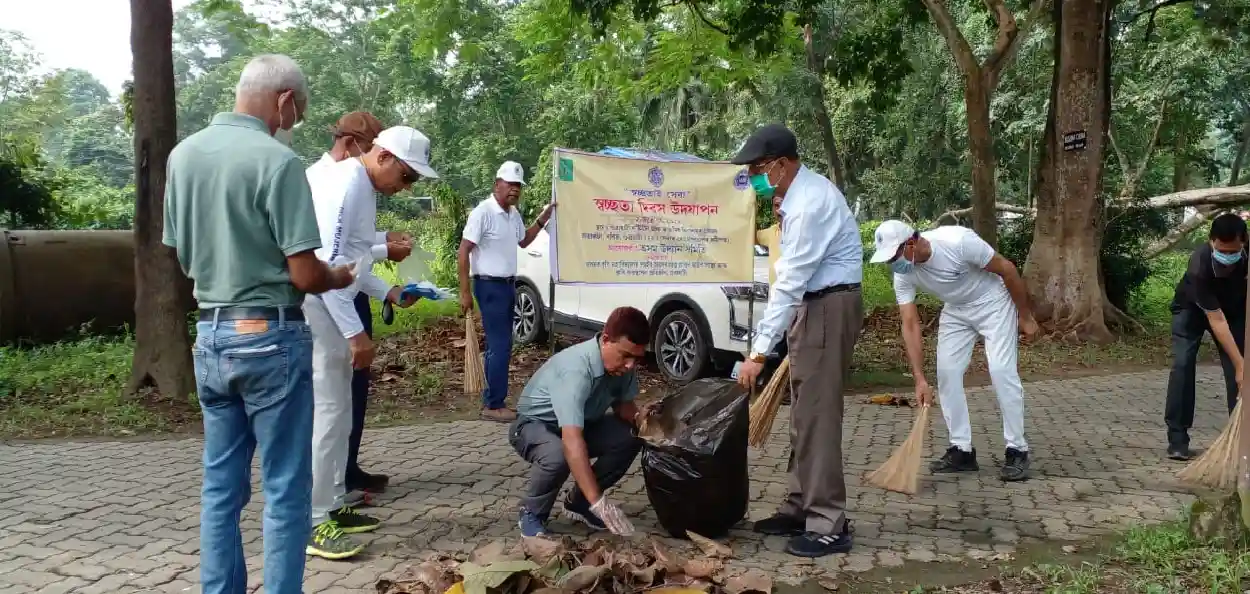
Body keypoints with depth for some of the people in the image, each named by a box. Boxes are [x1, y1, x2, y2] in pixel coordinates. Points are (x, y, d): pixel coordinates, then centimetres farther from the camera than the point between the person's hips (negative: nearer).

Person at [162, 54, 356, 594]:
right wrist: (338, 278, 4)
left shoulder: (183, 154, 6)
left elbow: (178, 252, 16)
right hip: (269, 336, -7)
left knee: (220, 485, 15)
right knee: (284, 489, 3)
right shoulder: (277, 160, -16)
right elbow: (305, 275, -17)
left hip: (210, 333, 7)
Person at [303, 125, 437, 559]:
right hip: (315, 307, -11)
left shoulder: (362, 188, 15)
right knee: (326, 412, -8)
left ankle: (331, 507, 24)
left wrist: (389, 294, 13)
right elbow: (327, 265, -23)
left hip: (330, 306, 11)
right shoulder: (346, 184, -17)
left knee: (337, 412, 14)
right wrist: (355, 332, -23)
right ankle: (314, 524, -1)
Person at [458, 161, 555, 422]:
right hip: (490, 286, -9)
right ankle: (494, 406, -5)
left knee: (499, 345, 12)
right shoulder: (483, 212, -16)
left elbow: (523, 241, 28)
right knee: (500, 346, -10)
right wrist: (465, 292, -20)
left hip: (507, 285, 9)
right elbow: (463, 253, -17)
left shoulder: (513, 214, 9)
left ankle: (492, 400, 20)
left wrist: (542, 220, 14)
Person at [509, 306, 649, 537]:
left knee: (631, 437, -15)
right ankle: (532, 514, -8)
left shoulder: (623, 364, -16)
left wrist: (641, 420, -25)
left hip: (580, 423, 7)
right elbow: (572, 439, -47)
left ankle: (579, 502, 5)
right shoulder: (576, 368, -38)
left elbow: (623, 405, 1)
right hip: (533, 424, -7)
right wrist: (599, 502, -52)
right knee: (558, 456, -38)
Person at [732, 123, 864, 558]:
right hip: (813, 304, 10)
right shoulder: (800, 192, 9)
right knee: (803, 414, 14)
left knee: (817, 415, -9)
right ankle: (800, 508, 24)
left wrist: (759, 352, -24)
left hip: (830, 307, -10)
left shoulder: (809, 204, -23)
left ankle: (828, 525, -3)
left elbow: (789, 284, -25)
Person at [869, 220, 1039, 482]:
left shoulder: (958, 241, -35)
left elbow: (1007, 269, -21)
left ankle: (1017, 451, -4)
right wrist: (920, 379, -26)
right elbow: (910, 326, -18)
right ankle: (962, 450, 5)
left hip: (992, 303, -5)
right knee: (946, 372, -4)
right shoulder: (903, 275, -19)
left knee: (1001, 370, -15)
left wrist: (1025, 317, -12)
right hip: (955, 310, 5)